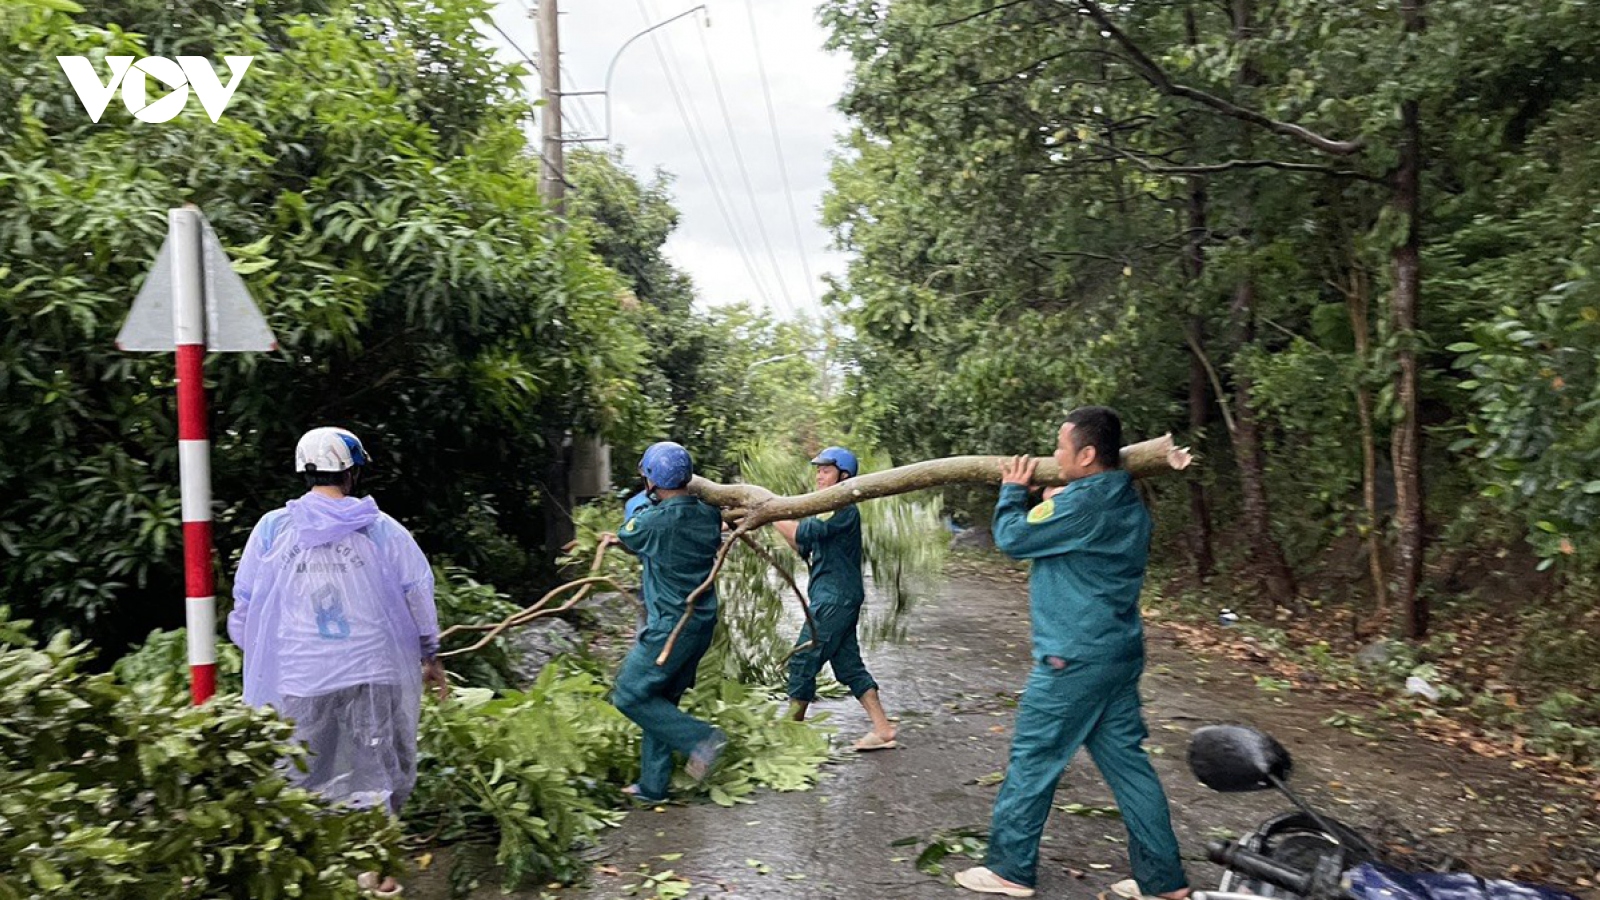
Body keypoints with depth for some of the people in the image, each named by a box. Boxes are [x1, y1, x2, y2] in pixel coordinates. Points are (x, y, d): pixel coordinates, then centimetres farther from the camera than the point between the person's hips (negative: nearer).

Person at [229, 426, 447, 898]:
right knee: (374, 770, 13)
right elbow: (418, 593, 2)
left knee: (300, 777, 13)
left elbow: (244, 602, 6)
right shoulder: (381, 529, -2)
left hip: (297, 677, 0)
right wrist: (430, 655, 14)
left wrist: (258, 660, 21)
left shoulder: (272, 529, 0)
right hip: (371, 670, 0)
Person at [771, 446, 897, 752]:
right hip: (834, 597, 10)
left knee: (802, 661, -4)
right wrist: (777, 519, 4)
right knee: (848, 666, 10)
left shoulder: (845, 510, -12)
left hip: (836, 598, -10)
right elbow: (804, 549, 15)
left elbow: (804, 533, -23)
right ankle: (882, 729, 12)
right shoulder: (830, 510, 19)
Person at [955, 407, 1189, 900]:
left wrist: (1013, 490, 6)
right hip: (1120, 653, 9)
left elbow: (1014, 537, -10)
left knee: (1032, 758, 4)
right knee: (1126, 758, 14)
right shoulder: (1126, 502, 9)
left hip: (1074, 658, -9)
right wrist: (1045, 498, 9)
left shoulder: (1084, 503, -20)